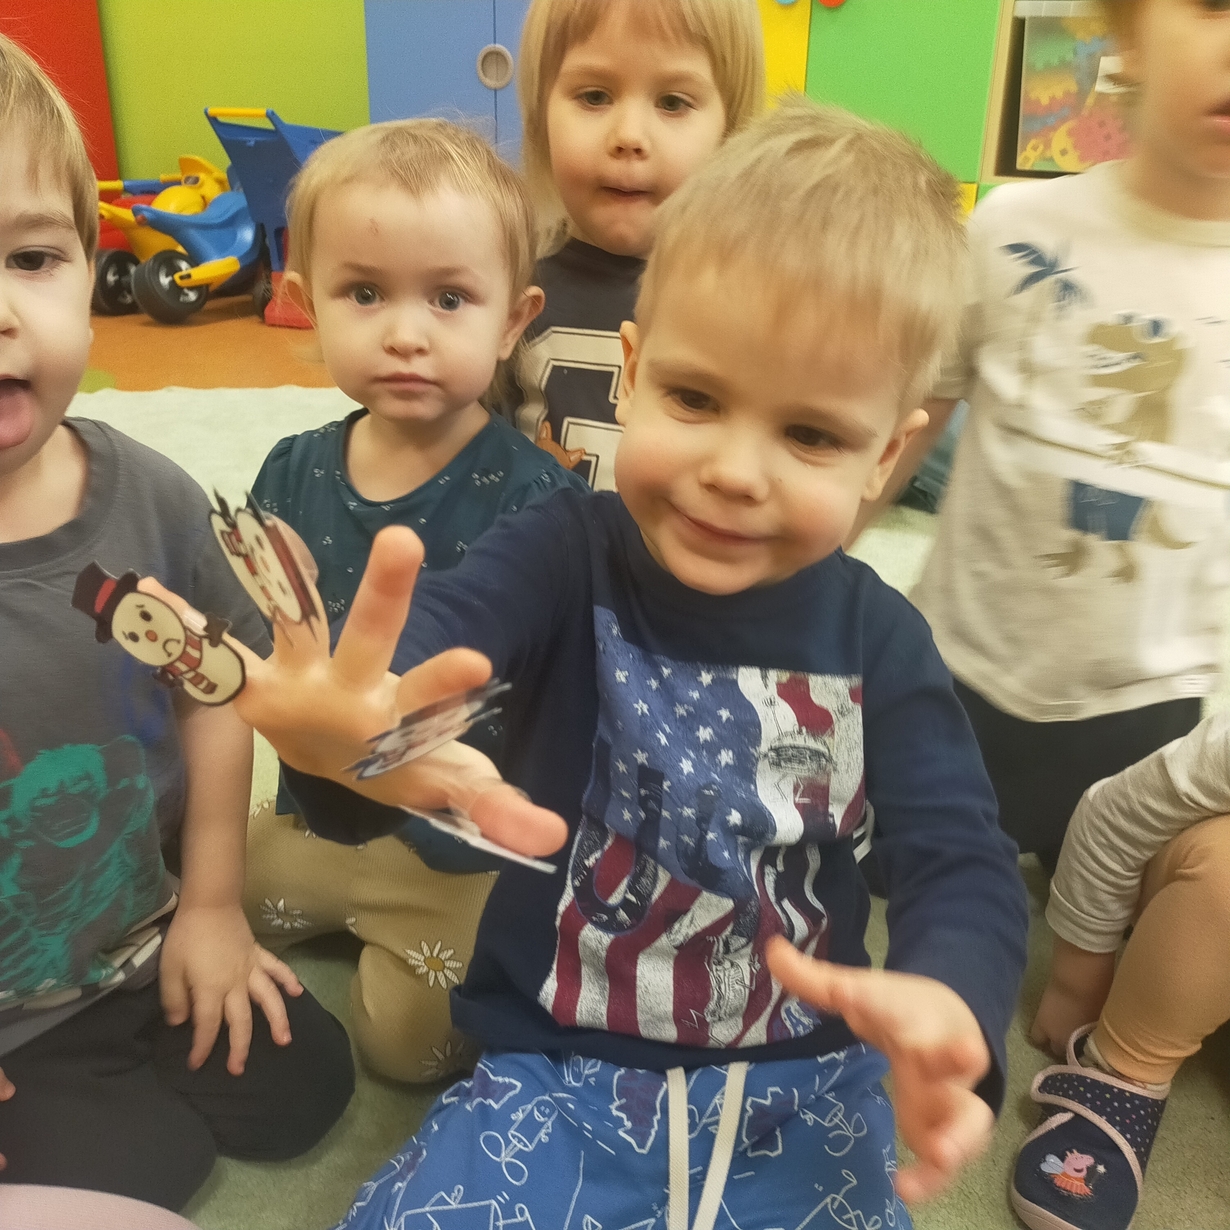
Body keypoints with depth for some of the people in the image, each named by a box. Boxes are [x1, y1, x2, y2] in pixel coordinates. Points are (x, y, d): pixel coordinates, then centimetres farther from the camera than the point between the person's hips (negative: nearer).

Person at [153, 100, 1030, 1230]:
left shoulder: (878, 639, -6)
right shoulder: (567, 556, -12)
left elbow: (963, 861, -11)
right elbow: (425, 632, -32)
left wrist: (948, 996, -35)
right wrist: (351, 722, -57)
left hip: (802, 1091, 2)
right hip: (556, 1067, -1)